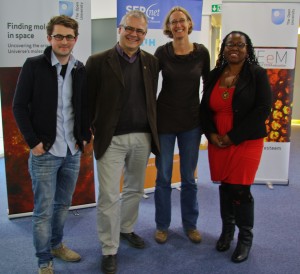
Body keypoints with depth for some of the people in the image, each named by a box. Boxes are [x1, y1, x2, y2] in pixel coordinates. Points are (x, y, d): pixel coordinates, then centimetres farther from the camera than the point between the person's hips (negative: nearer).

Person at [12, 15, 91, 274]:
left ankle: (57, 244, 39)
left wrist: (85, 136, 4)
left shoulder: (81, 70, 5)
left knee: (63, 203, 18)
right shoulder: (34, 65, -7)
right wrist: (33, 141, -12)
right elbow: (19, 106, -7)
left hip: (73, 151, 4)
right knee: (43, 209, 4)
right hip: (44, 152, -4)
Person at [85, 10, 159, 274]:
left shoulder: (151, 62, 5)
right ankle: (110, 250, 16)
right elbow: (89, 100, -4)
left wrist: (152, 129, 9)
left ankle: (127, 229, 43)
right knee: (109, 196, 0)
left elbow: (152, 98, 11)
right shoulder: (98, 61, -8)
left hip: (142, 137, 5)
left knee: (135, 189, 19)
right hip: (112, 139, -4)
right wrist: (94, 130, -5)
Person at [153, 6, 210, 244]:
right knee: (163, 177, 8)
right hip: (165, 121, -1)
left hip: (191, 122, 1)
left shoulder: (201, 52, -2)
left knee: (189, 178, 12)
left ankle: (190, 224, 29)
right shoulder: (162, 52, -5)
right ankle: (162, 225, 25)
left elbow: (208, 84, 7)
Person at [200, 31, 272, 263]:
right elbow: (205, 107, 10)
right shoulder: (214, 75, 7)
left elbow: (263, 109, -11)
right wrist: (211, 134, -7)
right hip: (217, 142, 4)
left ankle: (245, 237, 19)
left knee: (240, 189, -1)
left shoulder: (257, 74, -4)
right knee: (225, 186, 12)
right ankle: (227, 230, 30)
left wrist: (233, 137, -15)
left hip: (246, 141, -4)